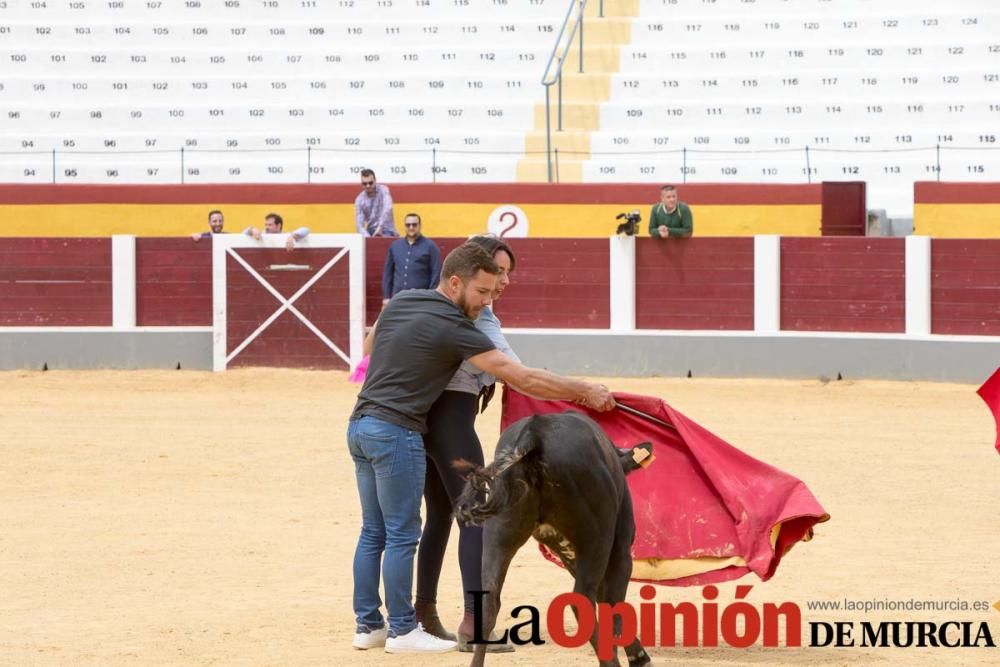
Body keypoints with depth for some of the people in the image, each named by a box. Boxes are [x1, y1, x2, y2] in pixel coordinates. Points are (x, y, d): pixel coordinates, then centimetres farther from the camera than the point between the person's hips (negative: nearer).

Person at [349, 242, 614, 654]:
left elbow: (370, 345, 30)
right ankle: (402, 632, 3)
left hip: (361, 424, 9)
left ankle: (368, 626, 15)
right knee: (402, 535, -1)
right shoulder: (453, 329, -13)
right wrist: (584, 392, -8)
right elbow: (521, 378, -13)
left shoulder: (400, 302, 10)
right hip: (396, 433, -9)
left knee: (374, 532, 13)